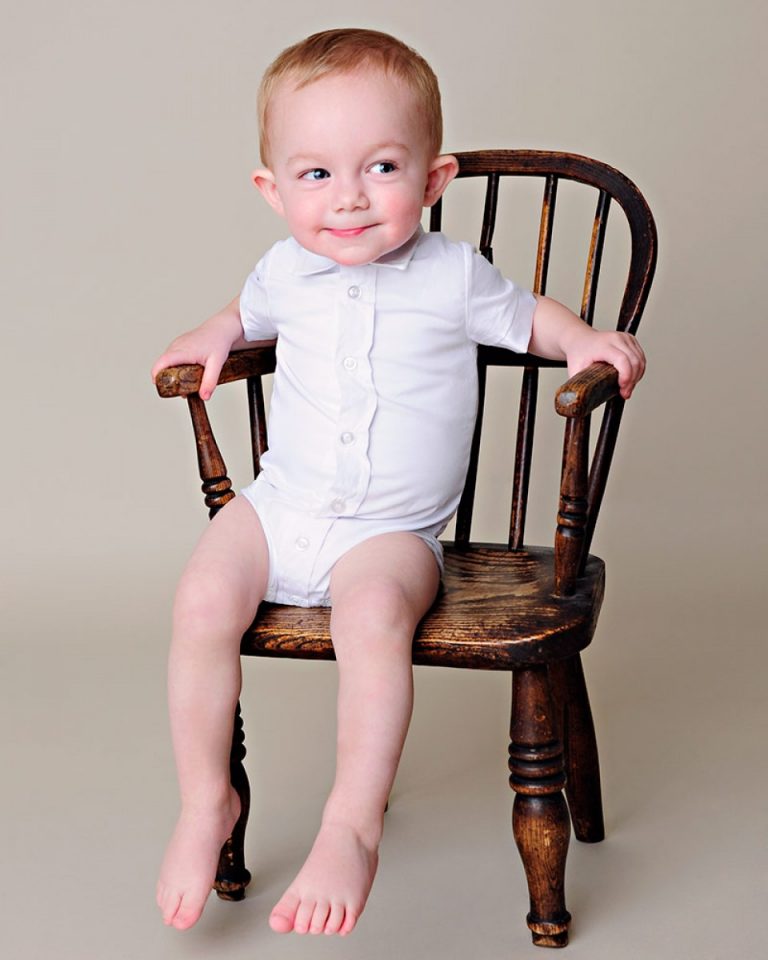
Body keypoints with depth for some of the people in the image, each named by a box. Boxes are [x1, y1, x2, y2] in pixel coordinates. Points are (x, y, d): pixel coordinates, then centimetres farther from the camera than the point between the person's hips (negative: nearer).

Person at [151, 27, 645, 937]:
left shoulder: (453, 275, -5)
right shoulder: (286, 269, 4)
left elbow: (524, 315, 13)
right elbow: (251, 310, 28)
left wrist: (586, 342, -6)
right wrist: (213, 336, 8)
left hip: (390, 530, -3)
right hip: (281, 504, 4)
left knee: (374, 613, -34)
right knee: (202, 597, -20)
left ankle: (352, 824, -24)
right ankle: (205, 802, -3)